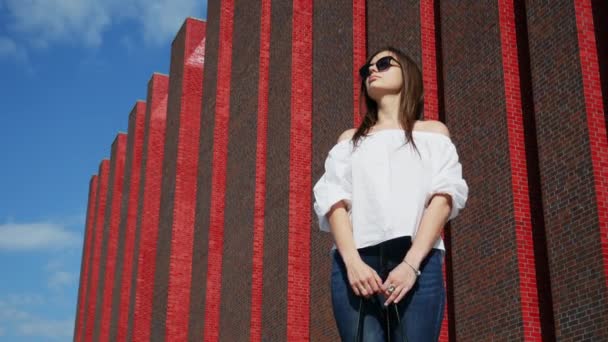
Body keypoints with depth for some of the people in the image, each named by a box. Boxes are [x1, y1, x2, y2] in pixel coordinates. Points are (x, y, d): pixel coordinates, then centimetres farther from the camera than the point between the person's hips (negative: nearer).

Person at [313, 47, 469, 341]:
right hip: (356, 262, 1)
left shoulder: (433, 132, 22)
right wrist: (352, 261, -10)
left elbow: (442, 197, 5)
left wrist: (411, 263, -12)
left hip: (418, 261, -1)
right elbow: (335, 200, 10)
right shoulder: (350, 139, 27)